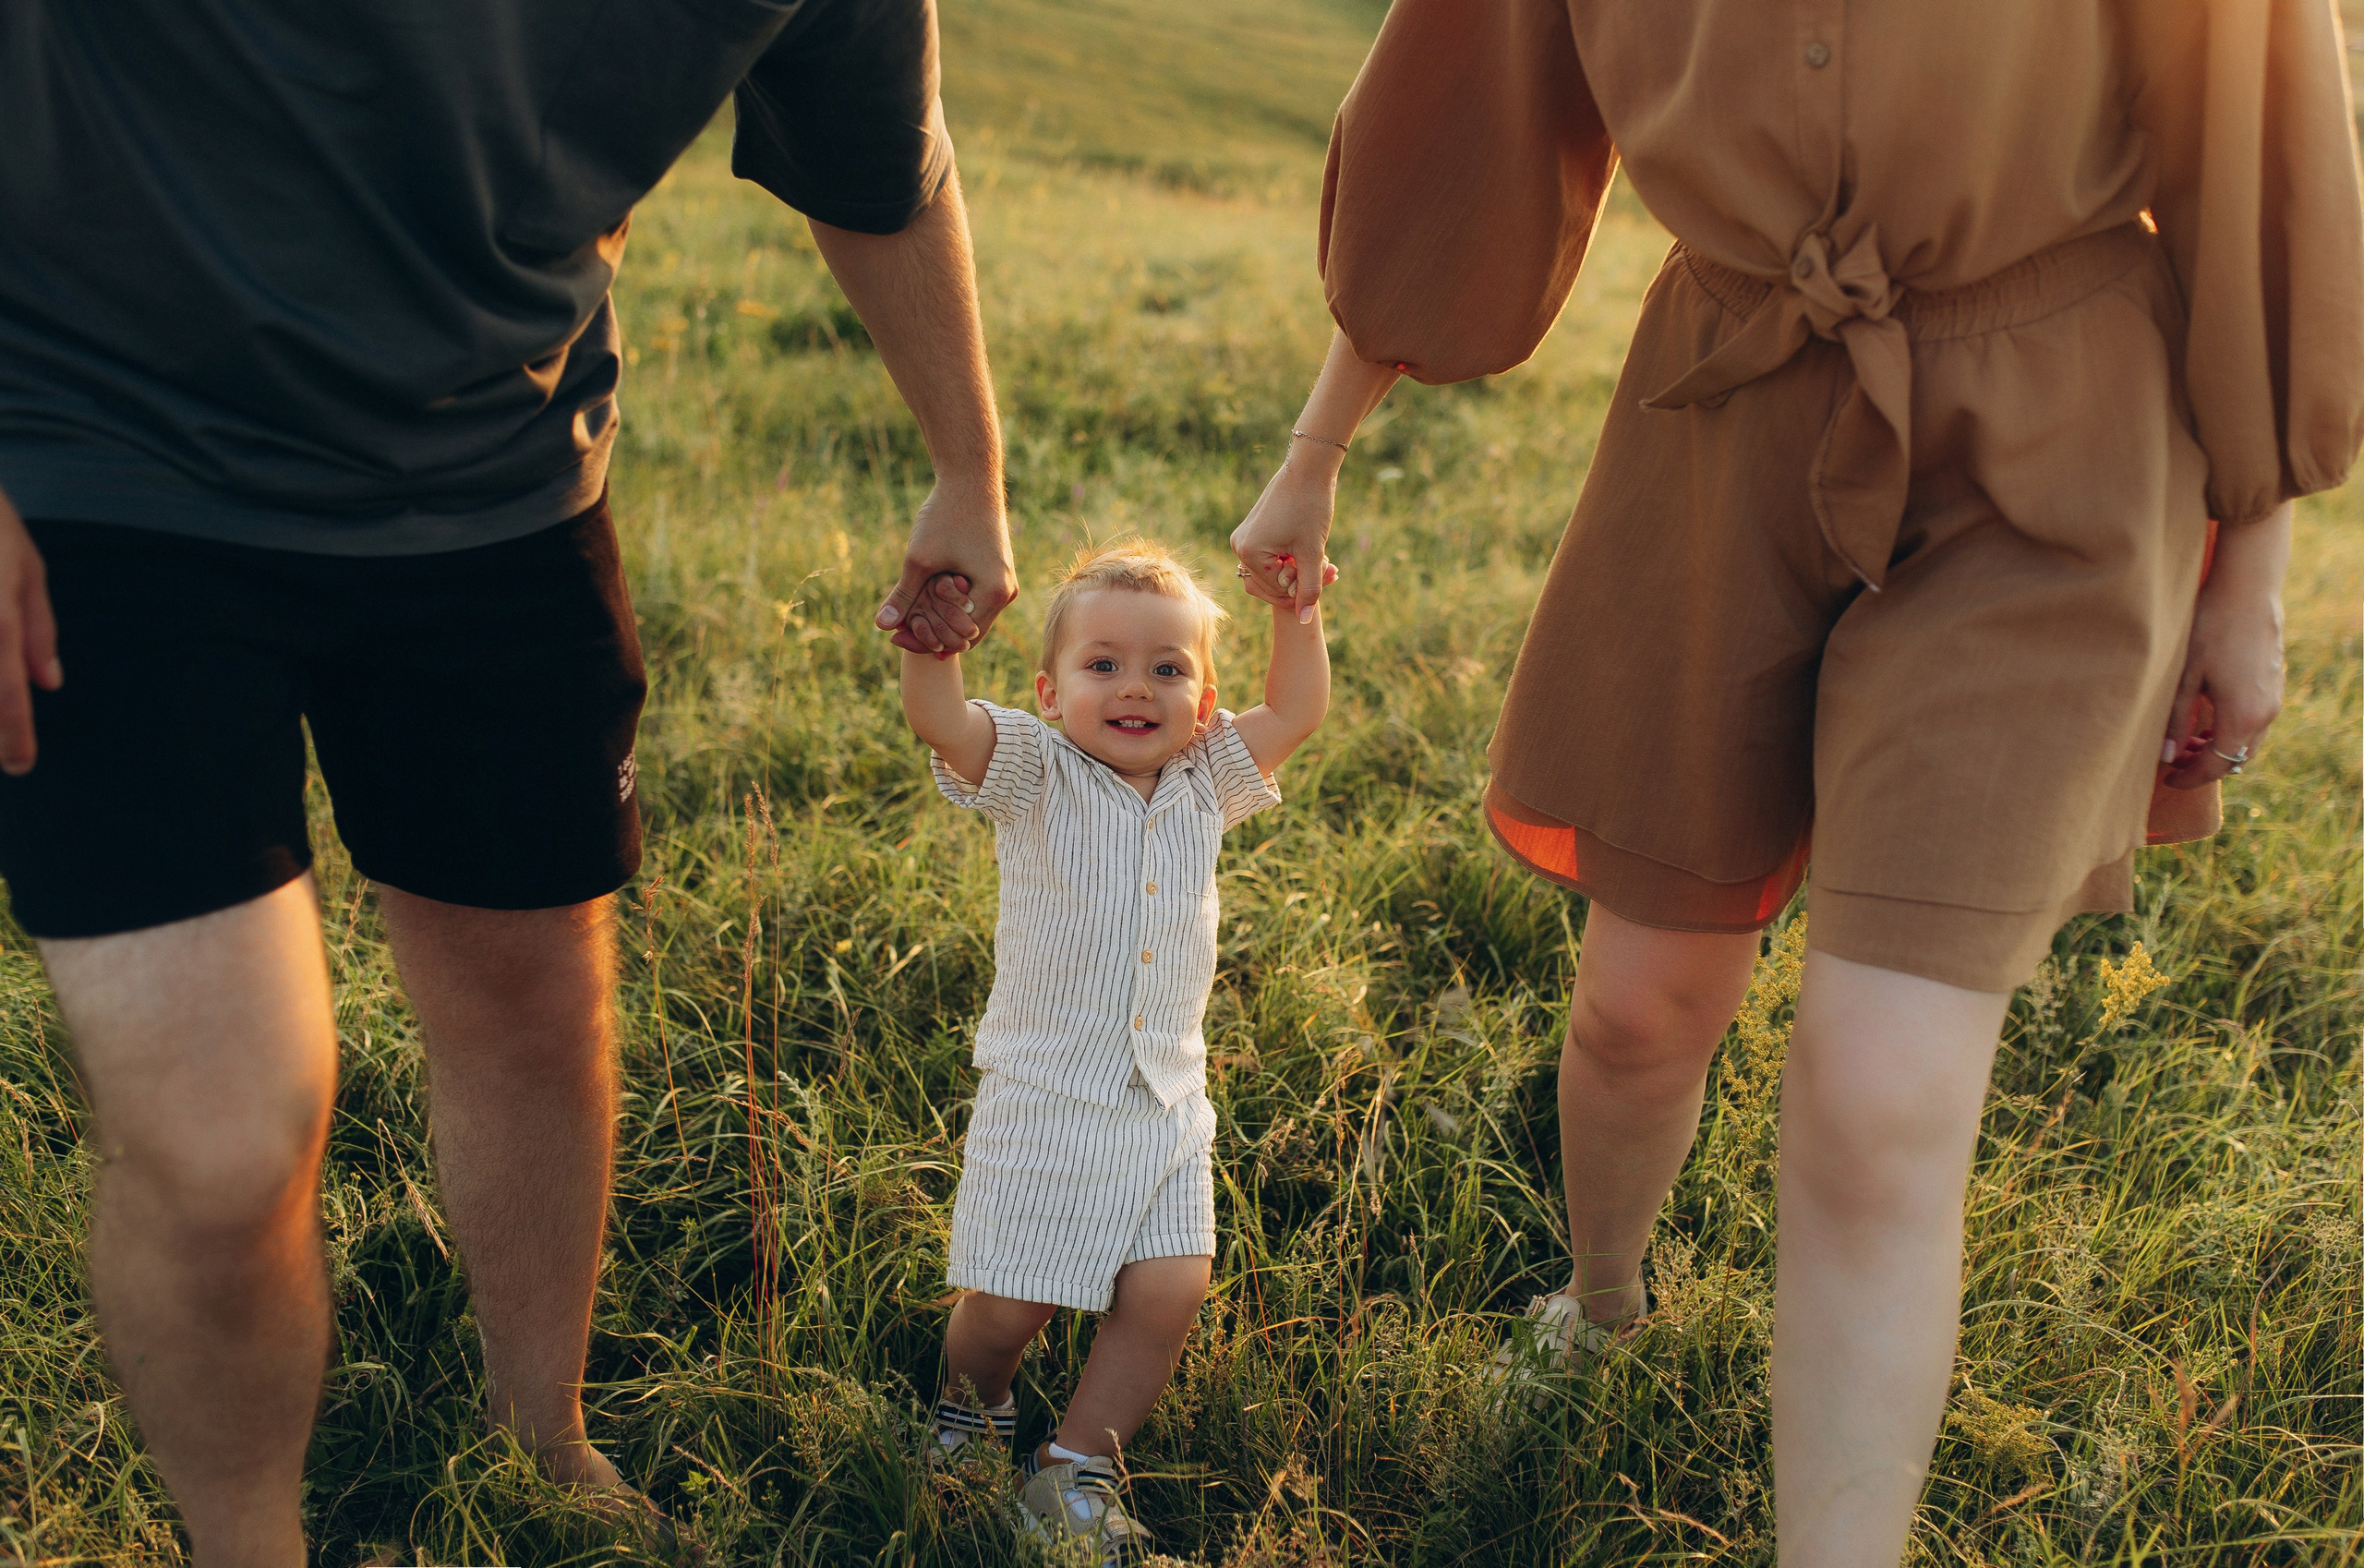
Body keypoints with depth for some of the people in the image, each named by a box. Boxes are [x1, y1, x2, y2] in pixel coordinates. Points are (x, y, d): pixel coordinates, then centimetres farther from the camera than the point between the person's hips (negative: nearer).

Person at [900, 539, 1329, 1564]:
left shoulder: (1204, 786, 6)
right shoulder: (1035, 779, -7)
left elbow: (1296, 711, 6)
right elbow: (936, 717, -22)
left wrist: (1295, 605, -1)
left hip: (1165, 1104, 4)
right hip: (1044, 1101, -3)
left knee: (1169, 1290, -5)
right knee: (1007, 1302, 1)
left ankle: (1076, 1467, 16)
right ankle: (969, 1411, 36)